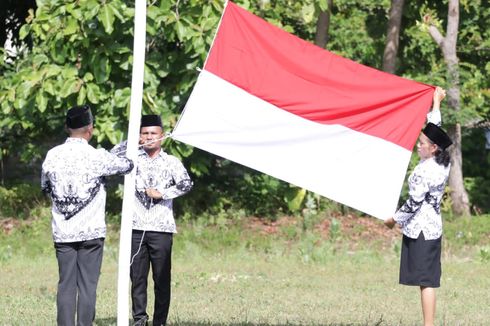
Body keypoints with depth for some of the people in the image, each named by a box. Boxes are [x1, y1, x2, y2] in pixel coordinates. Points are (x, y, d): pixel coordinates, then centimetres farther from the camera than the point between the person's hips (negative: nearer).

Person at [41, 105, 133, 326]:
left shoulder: (52, 156, 1)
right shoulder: (97, 157, -9)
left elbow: (45, 187, 16)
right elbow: (126, 166, 7)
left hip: (62, 232, 3)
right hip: (91, 232, -3)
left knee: (66, 285, 5)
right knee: (88, 285, 0)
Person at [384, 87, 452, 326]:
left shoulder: (425, 171, -18)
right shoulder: (442, 163, 7)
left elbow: (414, 202, -16)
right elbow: (434, 131, 22)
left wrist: (394, 219, -3)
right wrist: (437, 103, 31)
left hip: (420, 229, -9)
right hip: (433, 227, 9)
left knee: (426, 280, -10)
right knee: (428, 279, 7)